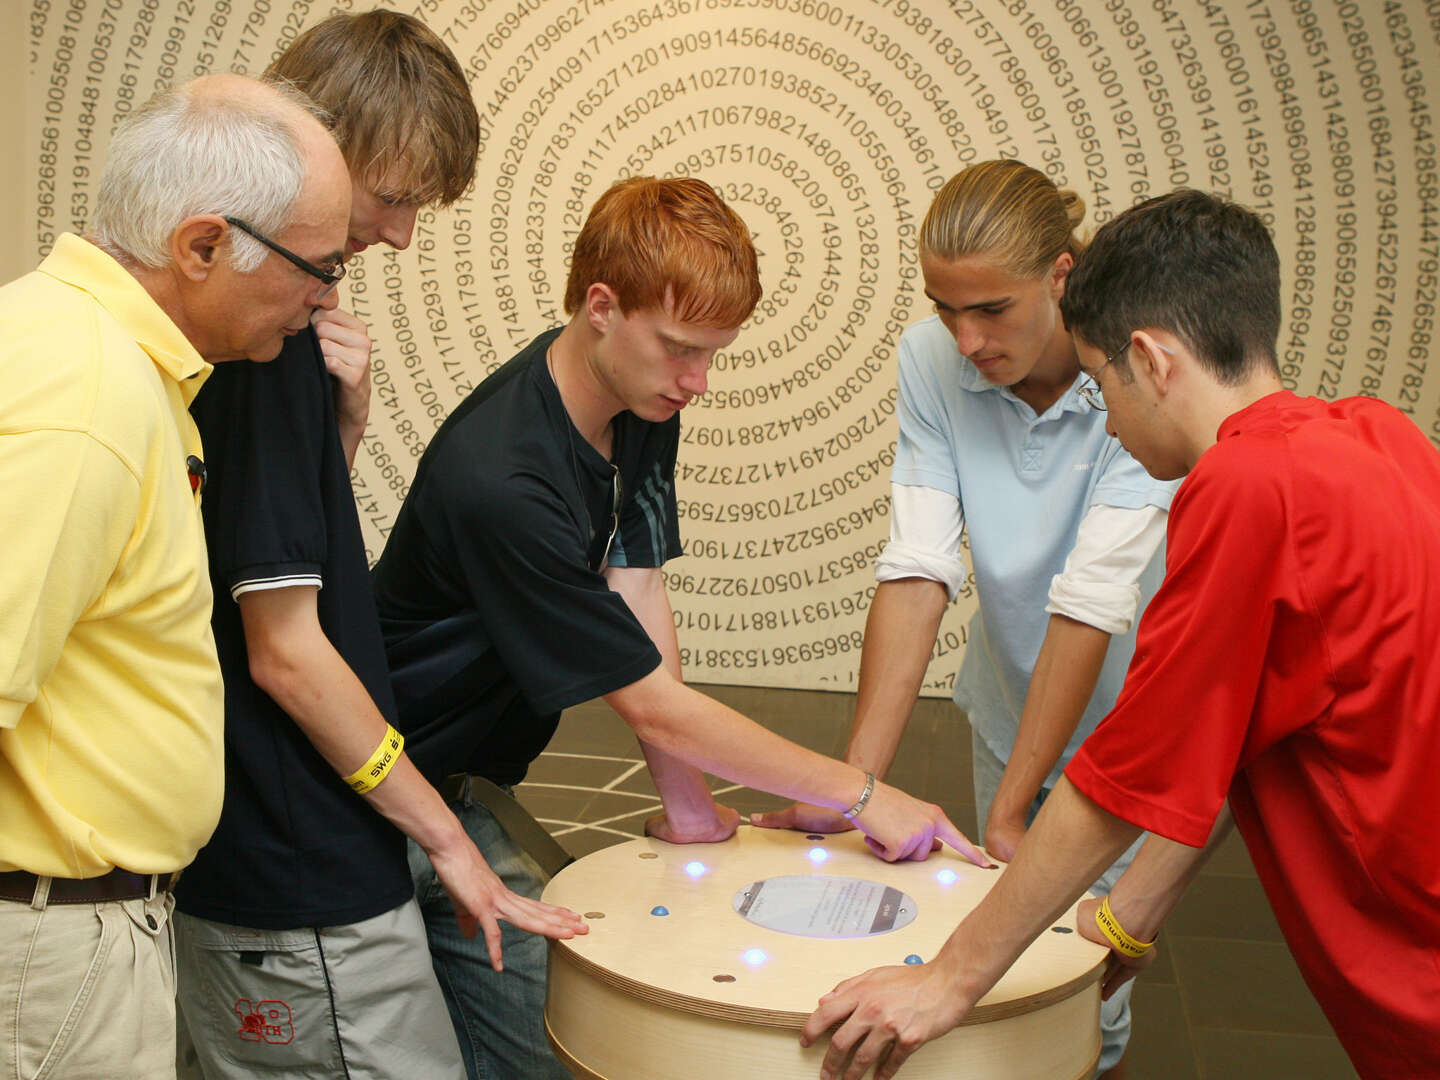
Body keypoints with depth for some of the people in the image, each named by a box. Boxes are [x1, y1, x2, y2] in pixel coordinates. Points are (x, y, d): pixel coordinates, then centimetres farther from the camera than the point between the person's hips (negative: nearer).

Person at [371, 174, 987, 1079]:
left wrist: (688, 805, -4)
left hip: (469, 779, 7)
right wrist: (860, 793, -18)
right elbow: (655, 703, -24)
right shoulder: (503, 484, -31)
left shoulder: (643, 397, -5)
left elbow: (640, 591, -3)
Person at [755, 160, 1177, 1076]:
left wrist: (1011, 809, -26)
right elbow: (918, 570, -20)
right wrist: (857, 780, -27)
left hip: (1124, 709, -3)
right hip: (1012, 697, 3)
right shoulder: (932, 360, -15)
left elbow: (1092, 603, -27)